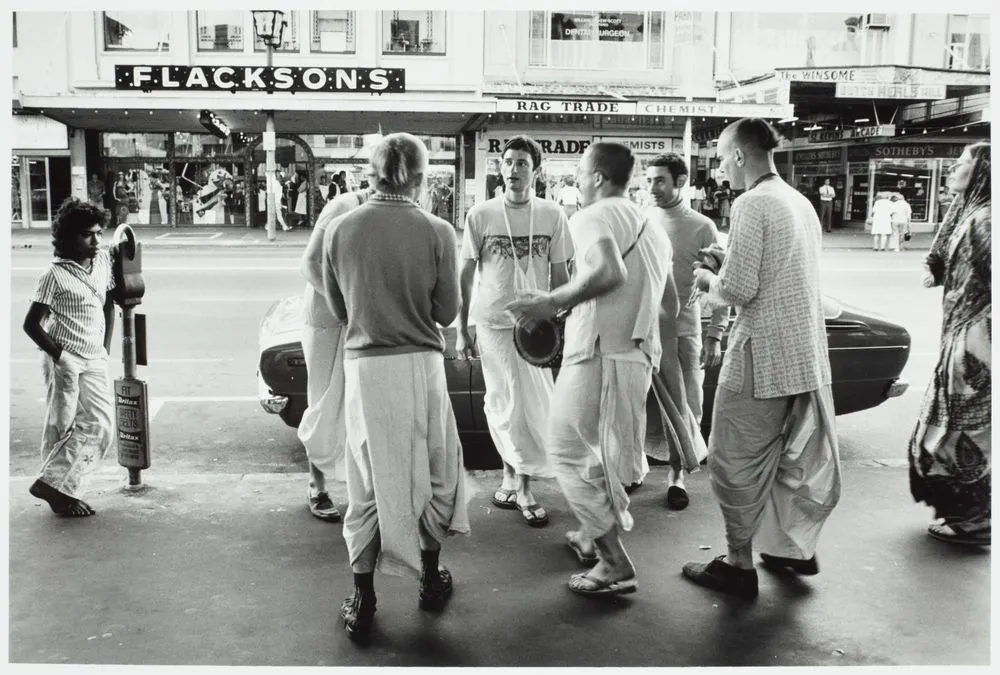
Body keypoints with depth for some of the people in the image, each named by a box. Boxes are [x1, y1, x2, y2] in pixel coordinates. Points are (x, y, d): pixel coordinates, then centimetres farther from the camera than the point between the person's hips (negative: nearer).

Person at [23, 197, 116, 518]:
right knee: (62, 428, -2)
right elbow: (31, 324, -10)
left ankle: (59, 488, 15)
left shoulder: (103, 260, 4)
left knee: (99, 426, 3)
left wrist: (105, 348, 12)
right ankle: (54, 485, 12)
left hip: (95, 360, 6)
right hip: (65, 361, -6)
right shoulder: (55, 274, -12)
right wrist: (59, 356, -12)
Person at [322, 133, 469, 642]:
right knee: (431, 472, 18)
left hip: (362, 365, 1)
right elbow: (447, 313, -3)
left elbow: (338, 308, 6)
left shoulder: (340, 229, -3)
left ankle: (362, 600, 18)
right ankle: (431, 579, 32)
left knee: (366, 480, 12)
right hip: (419, 364, -1)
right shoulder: (436, 233, -9)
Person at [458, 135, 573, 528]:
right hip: (492, 322, -1)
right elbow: (465, 274, 3)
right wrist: (461, 329, 1)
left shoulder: (552, 216, 1)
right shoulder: (480, 215, -1)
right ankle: (519, 486, 17)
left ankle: (514, 479, 19)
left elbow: (559, 275, 6)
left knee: (509, 406, 3)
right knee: (507, 405, 2)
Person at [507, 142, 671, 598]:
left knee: (568, 453, -1)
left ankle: (615, 564, -3)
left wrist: (554, 302, -20)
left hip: (598, 354, -9)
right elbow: (668, 305, 21)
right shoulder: (652, 229, 19)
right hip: (638, 355, 9)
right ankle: (595, 537, 34)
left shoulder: (594, 215, -8)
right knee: (595, 451, 24)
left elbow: (609, 271, -29)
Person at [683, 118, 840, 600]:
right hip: (807, 353, 8)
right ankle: (796, 547, 31)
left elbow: (739, 289, -19)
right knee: (798, 456, 18)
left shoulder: (751, 204, -14)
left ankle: (738, 565, 12)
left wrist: (708, 282, 1)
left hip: (762, 355, -8)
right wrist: (724, 273, 16)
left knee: (738, 461, 4)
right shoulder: (801, 202, 11)